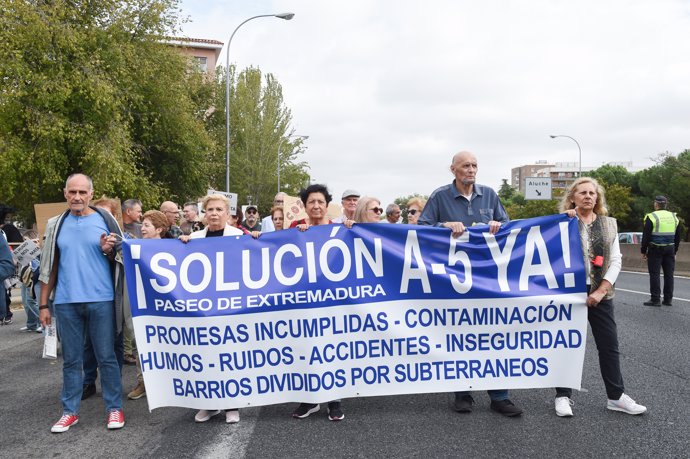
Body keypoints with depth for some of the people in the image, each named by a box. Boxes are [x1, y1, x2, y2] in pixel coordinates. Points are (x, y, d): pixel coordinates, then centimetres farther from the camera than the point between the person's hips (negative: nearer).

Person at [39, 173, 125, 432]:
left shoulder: (105, 220, 1)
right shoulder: (56, 225, 8)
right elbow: (49, 267, 11)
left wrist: (108, 251, -15)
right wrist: (43, 304, 9)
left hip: (101, 300, -2)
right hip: (66, 303, 2)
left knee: (106, 357, 4)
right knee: (71, 359, 10)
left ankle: (114, 408, 15)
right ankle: (70, 411, 21)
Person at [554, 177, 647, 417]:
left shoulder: (609, 224, 7)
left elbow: (616, 261, 4)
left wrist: (601, 290, -7)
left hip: (599, 293, 3)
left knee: (609, 345, 8)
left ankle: (616, 396, 21)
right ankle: (563, 396, 15)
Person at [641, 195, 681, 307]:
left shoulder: (651, 217, -8)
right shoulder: (674, 217, 10)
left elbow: (646, 236, -9)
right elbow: (678, 237, 15)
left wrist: (643, 251, -2)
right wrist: (674, 251, 21)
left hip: (655, 249, -5)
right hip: (670, 249, 5)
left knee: (655, 274, -2)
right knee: (669, 274, 9)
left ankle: (655, 299, -3)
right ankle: (668, 299, 12)